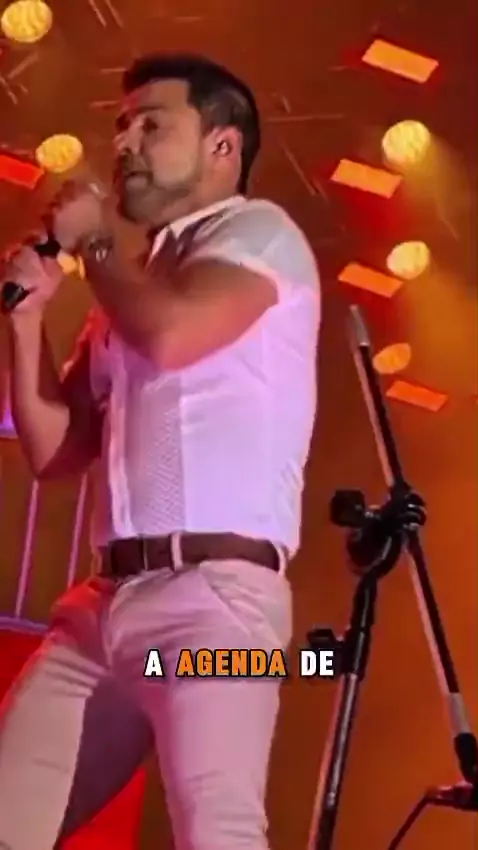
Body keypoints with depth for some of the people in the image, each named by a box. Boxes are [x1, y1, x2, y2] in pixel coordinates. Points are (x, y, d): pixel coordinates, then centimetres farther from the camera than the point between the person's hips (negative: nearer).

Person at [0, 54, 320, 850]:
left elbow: (172, 334, -18)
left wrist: (95, 241, 1)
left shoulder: (259, 231, 4)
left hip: (214, 590, -8)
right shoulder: (131, 281, 24)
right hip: (105, 600, 8)